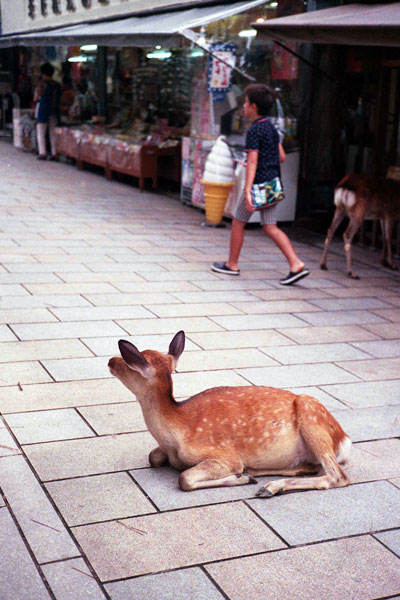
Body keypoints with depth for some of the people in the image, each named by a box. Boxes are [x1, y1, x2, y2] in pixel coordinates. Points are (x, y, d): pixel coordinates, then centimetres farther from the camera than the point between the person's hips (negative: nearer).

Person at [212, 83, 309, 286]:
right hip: (274, 183, 8)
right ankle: (296, 264, -4)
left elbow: (252, 162, -21)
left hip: (259, 184, -8)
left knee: (238, 222, 8)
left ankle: (232, 264, 19)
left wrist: (247, 191, -25)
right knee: (270, 227, 7)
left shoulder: (254, 130, -13)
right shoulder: (271, 128, 12)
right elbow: (282, 157, 17)